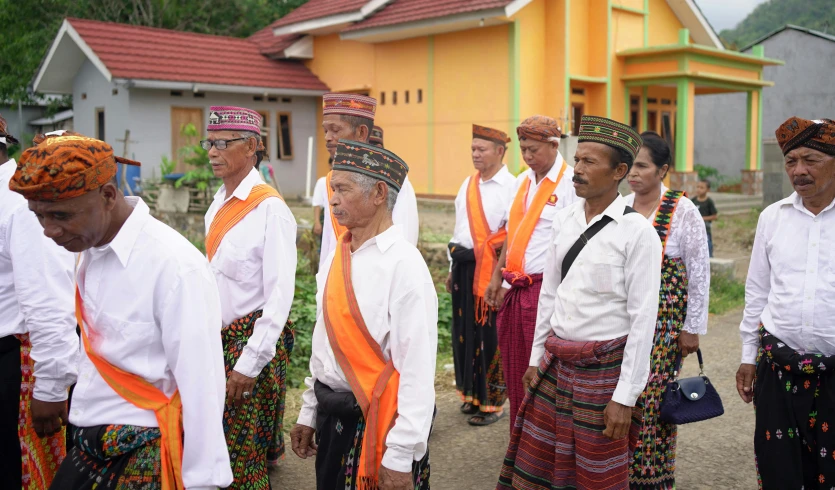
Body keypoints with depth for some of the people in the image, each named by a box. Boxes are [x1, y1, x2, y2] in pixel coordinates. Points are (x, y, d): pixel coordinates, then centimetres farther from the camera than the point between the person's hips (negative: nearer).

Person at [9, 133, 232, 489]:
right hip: (89, 449, 7)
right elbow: (96, 354, 6)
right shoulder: (89, 250, 1)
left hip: (145, 459, -7)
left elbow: (201, 386, -20)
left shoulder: (175, 266, -22)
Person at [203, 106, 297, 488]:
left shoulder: (270, 209, -17)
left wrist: (250, 362, -19)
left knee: (240, 449, 1)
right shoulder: (218, 205, 8)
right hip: (219, 336, 7)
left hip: (253, 338, -7)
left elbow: (280, 295, -19)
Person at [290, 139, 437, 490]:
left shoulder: (403, 264, -19)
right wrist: (309, 414, 14)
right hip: (331, 417, 7)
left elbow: (418, 368, -21)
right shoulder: (337, 257, 4)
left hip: (376, 423, -7)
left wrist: (400, 457, -20)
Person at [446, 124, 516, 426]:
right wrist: (453, 268, 20)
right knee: (464, 331, 13)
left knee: (490, 335, -1)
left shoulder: (511, 186, -11)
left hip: (491, 269, -7)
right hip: (464, 266, 8)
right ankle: (472, 393, 28)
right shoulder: (468, 184, 13)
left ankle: (493, 402, 13)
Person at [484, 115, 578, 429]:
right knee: (514, 370, 14)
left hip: (546, 290, -7)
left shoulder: (570, 183, -10)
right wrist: (497, 278, 18)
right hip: (514, 289, 7)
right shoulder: (523, 181, 14)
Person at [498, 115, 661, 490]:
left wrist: (625, 396, -14)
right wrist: (536, 358, 13)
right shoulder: (563, 221, 3)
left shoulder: (637, 232, -14)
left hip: (603, 367, -5)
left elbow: (643, 319, -14)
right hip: (555, 361, 6)